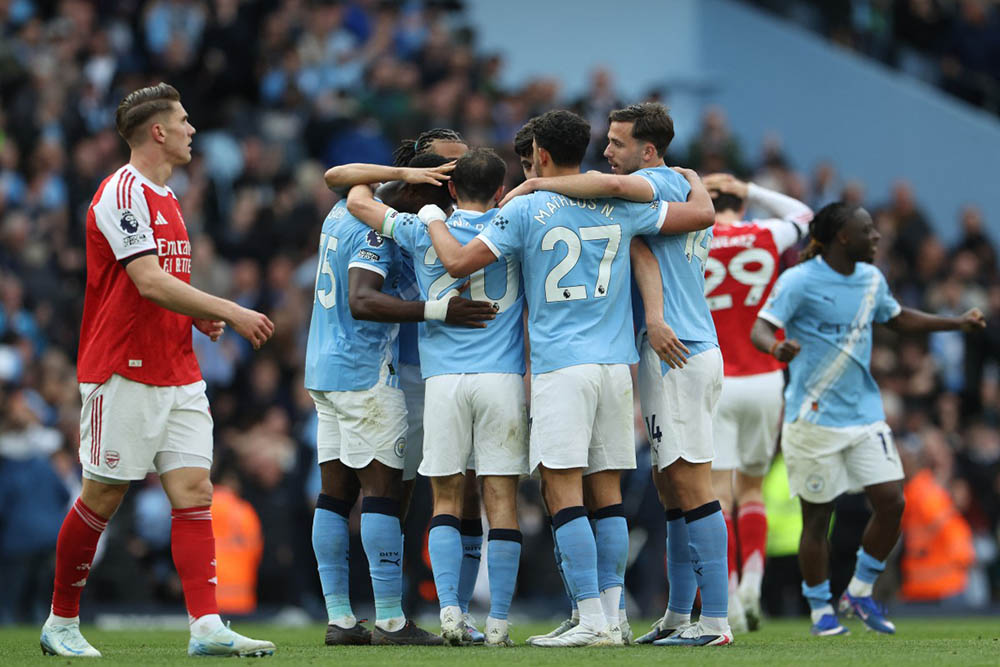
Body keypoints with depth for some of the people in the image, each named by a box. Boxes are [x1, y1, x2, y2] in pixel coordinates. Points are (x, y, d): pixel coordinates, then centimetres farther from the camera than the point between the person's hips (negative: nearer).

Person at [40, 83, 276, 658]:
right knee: (103, 497, -1)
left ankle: (207, 627, -10)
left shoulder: (164, 197, 17)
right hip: (124, 373, -8)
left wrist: (199, 316, 8)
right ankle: (62, 623, 13)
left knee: (194, 491, -3)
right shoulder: (123, 194, -13)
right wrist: (229, 312, -20)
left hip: (178, 374, 8)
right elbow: (149, 282, -22)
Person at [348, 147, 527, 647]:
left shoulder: (424, 231, 5)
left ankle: (449, 609, -8)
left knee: (447, 499, 7)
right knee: (501, 500, 1)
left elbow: (357, 200, 15)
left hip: (444, 379, 0)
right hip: (503, 377, 0)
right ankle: (498, 623, -1)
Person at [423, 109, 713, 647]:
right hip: (615, 362, 5)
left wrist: (433, 220, 15)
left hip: (560, 366, -5)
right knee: (606, 492, 8)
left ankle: (592, 620, -13)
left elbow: (458, 263, -4)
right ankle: (612, 616, 5)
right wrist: (692, 178, 35)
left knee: (563, 492, -6)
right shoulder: (620, 206, 7)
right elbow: (701, 214, 14)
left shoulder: (525, 210, -3)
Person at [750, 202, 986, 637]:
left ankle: (859, 593, 16)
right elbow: (760, 329, -18)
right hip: (814, 418, -6)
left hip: (865, 414, 6)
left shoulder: (871, 279, 9)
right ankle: (821, 611, 14)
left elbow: (898, 318, 26)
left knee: (891, 502, -3)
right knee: (817, 516, 0)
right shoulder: (800, 281, -11)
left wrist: (956, 323, 20)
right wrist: (776, 348, -41)